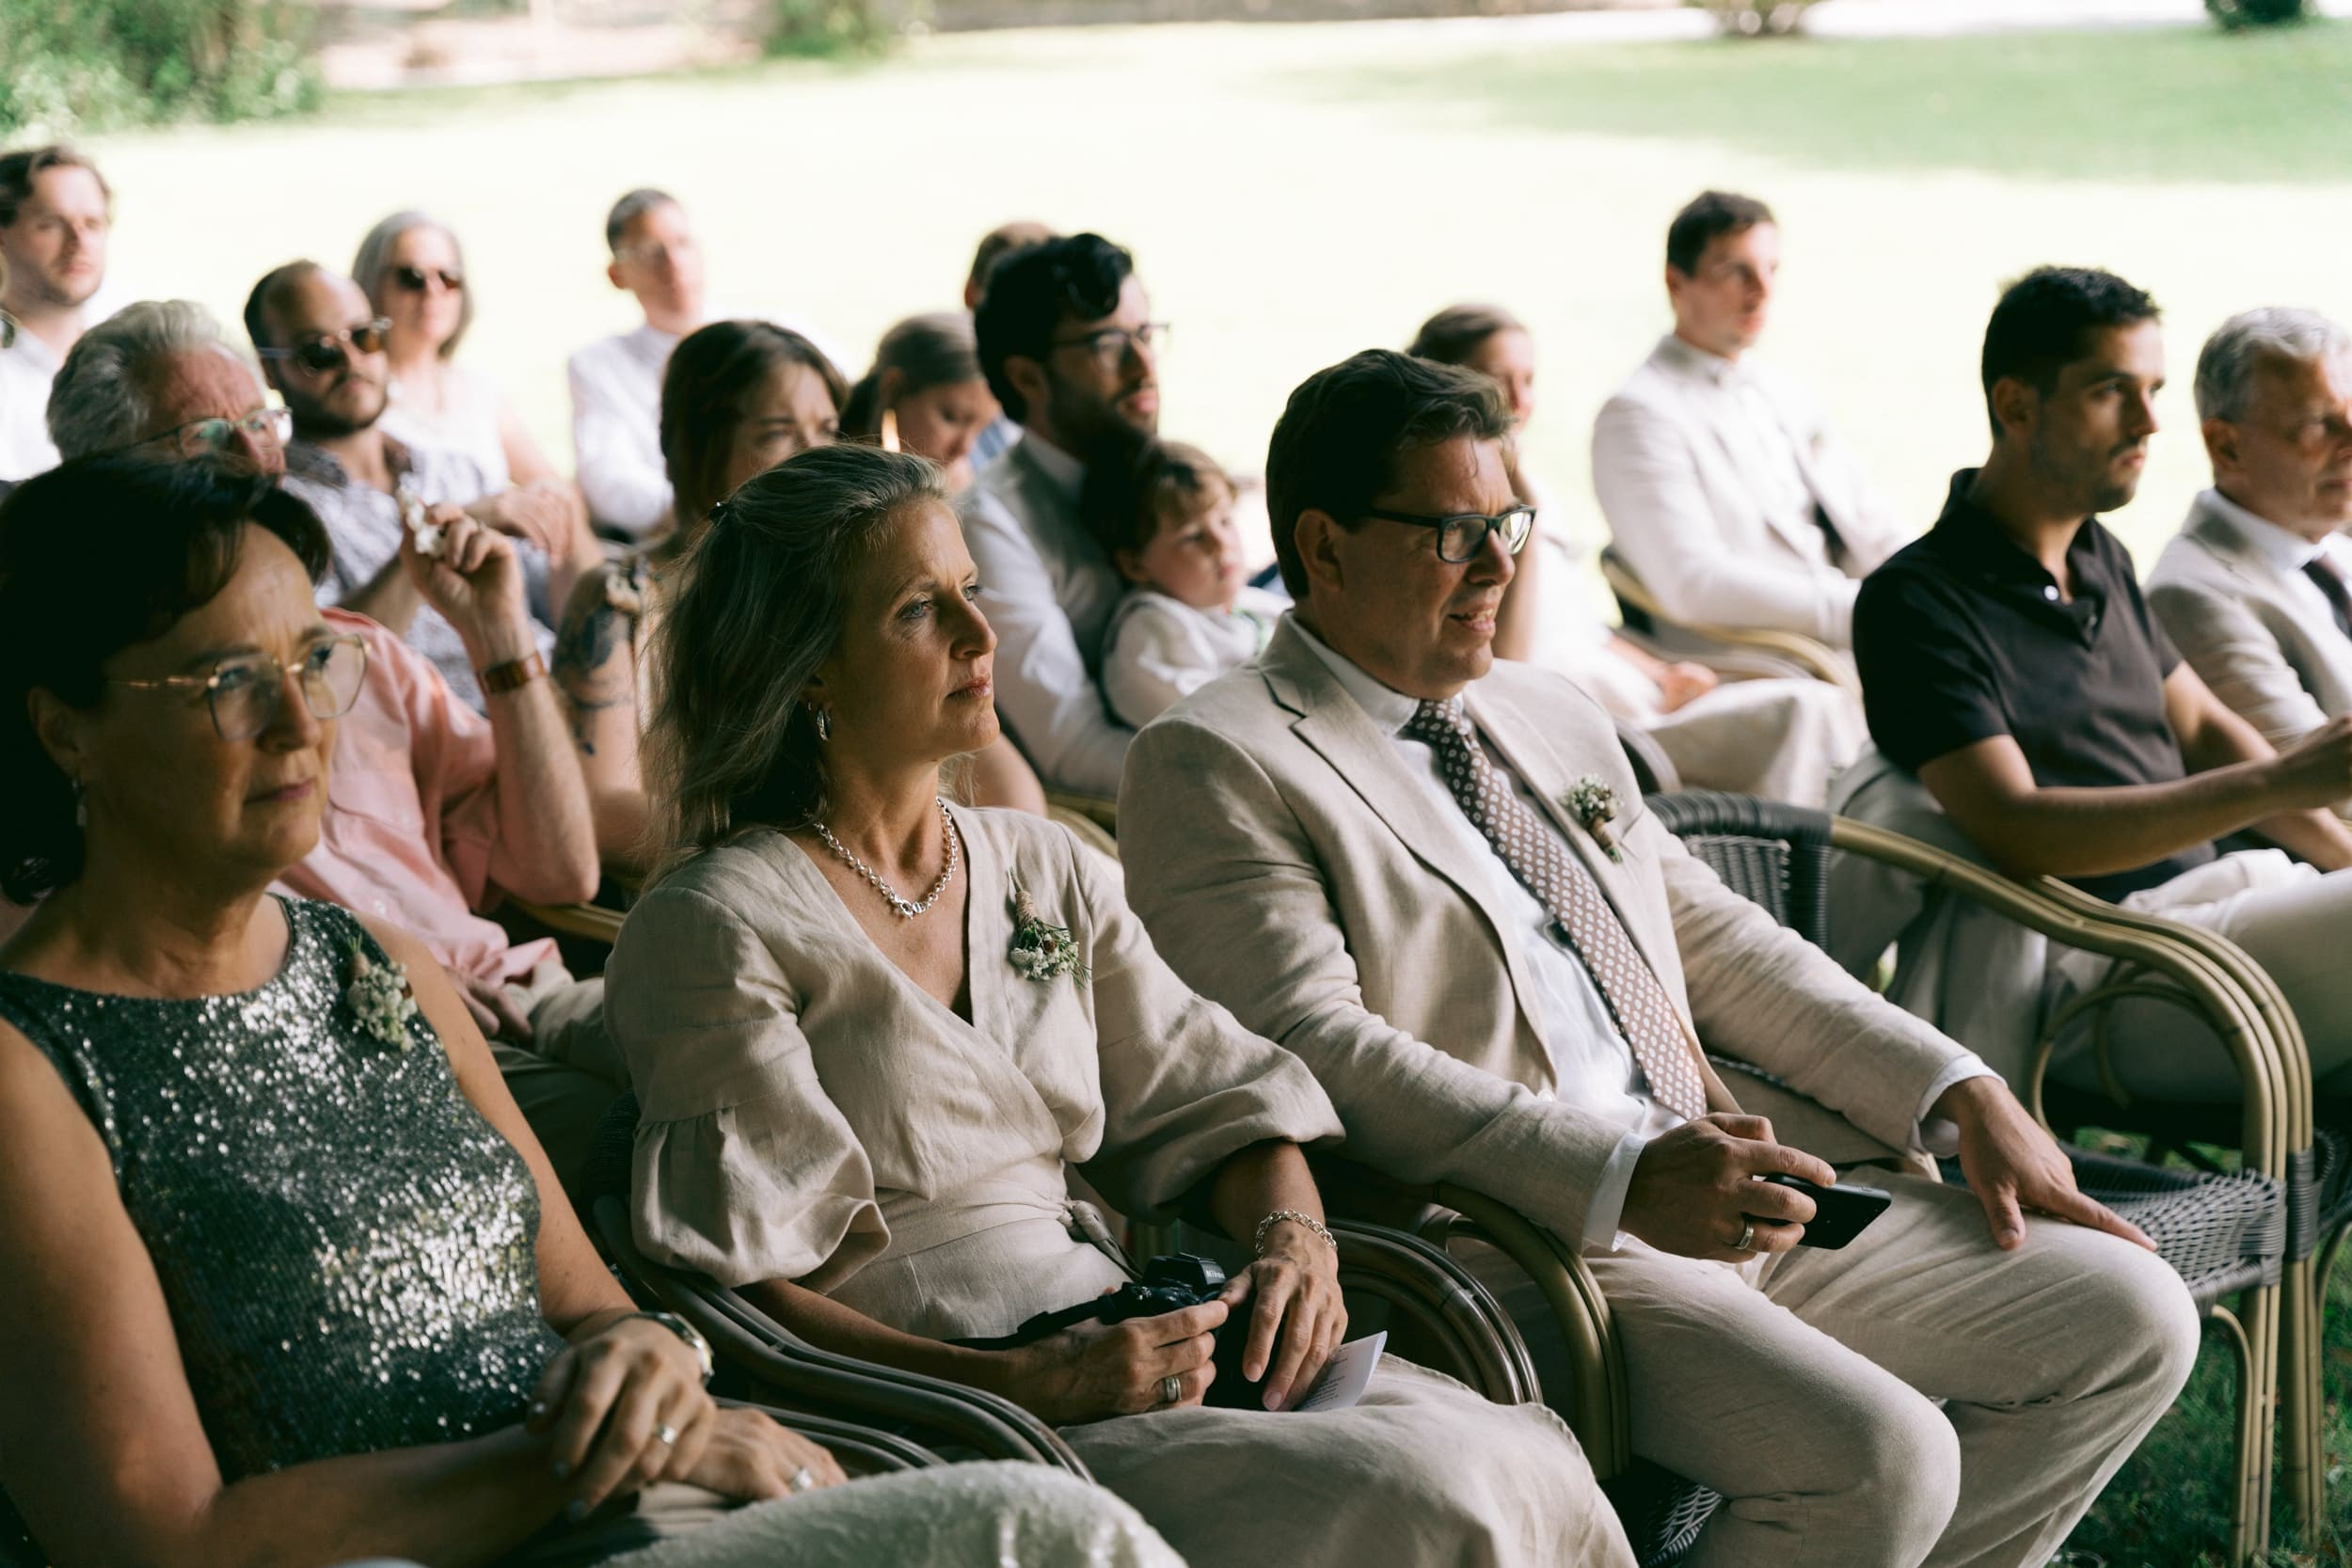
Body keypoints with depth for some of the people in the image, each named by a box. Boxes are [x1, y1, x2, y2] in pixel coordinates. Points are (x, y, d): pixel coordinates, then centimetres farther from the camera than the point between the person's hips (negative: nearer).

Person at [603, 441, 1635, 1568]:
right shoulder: (713, 930, -4)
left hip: (1117, 1339, 6)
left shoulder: (1043, 871, 16)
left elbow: (1220, 1104, 17)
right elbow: (744, 1296, -10)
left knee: (1527, 1460, -19)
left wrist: (1292, 1236, -6)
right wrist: (1025, 1384, -20)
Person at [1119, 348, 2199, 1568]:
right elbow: (1310, 1044, -16)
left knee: (2128, 1320, -1)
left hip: (1749, 1183, 8)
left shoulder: (1555, 718, 21)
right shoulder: (1214, 763, -4)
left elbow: (1716, 941, 22)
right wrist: (1620, 1180, -25)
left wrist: (1963, 1095, 8)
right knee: (1879, 1454, -27)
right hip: (1524, 1242, -8)